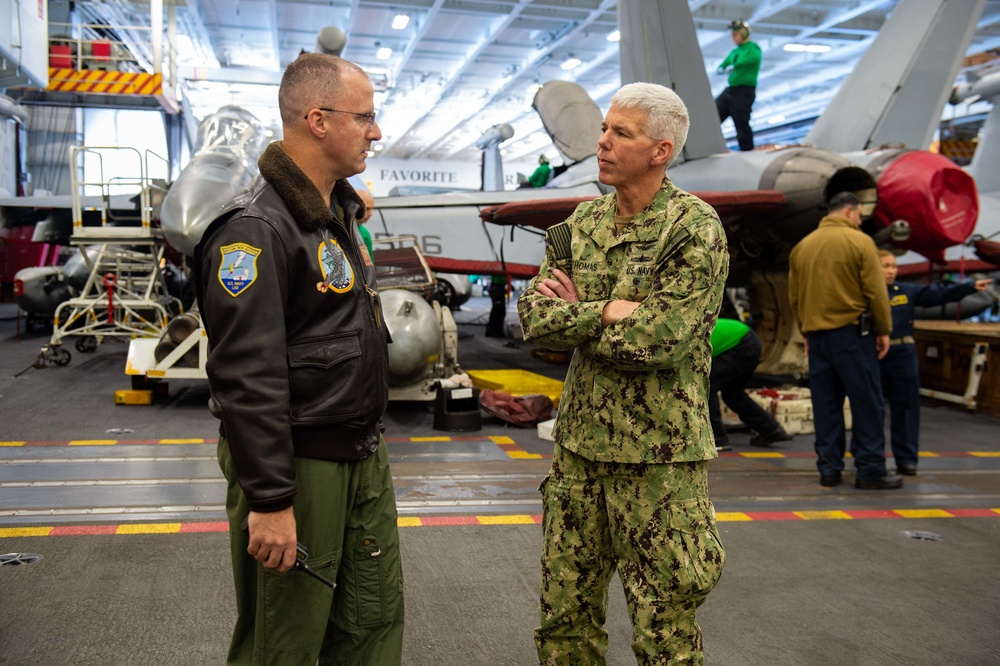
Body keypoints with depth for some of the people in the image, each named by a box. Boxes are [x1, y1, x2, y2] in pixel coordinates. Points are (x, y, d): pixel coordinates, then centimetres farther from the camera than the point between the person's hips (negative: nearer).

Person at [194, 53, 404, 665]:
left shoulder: (338, 211, 12)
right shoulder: (255, 229, -19)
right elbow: (247, 377, -23)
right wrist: (270, 500, -23)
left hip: (363, 458, 9)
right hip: (298, 466, -9)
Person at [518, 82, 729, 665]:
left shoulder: (695, 228, -11)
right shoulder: (583, 223, 8)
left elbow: (659, 340, -21)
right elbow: (533, 316, -1)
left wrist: (575, 317, -9)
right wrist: (607, 312, -15)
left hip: (659, 451, -6)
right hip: (580, 441, 6)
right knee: (564, 606, 16)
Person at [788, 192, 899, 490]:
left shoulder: (803, 246, 10)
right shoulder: (859, 241, -6)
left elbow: (794, 296, 13)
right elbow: (876, 292, -9)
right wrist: (884, 330, 0)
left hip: (816, 333, 6)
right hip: (851, 331, -5)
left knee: (826, 403, 9)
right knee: (866, 402, 1)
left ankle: (829, 468, 11)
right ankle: (870, 470, 4)